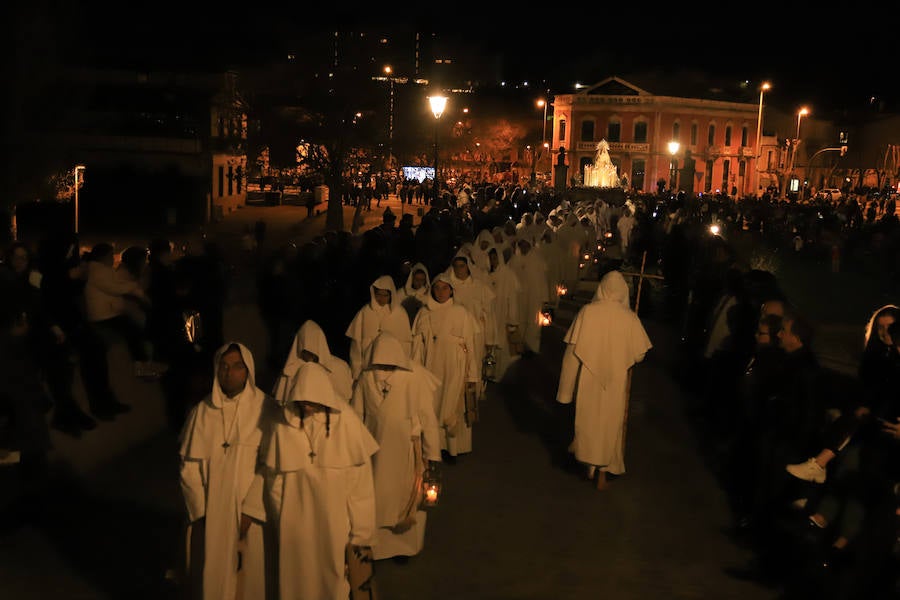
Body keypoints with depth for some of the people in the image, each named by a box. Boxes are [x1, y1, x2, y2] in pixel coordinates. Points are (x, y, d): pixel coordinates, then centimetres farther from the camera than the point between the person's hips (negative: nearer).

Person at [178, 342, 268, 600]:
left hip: (251, 514, -2)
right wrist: (200, 511, -5)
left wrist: (251, 511, -14)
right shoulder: (202, 412, 0)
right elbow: (189, 467, 2)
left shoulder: (264, 410, -7)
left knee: (249, 577, 5)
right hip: (211, 516, 2)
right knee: (212, 578, 6)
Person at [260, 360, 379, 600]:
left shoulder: (346, 420, -14)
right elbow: (273, 480, 0)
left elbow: (360, 482, -10)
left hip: (335, 525, -1)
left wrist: (361, 534, -8)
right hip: (294, 525, 1)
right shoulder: (279, 422, -9)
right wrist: (281, 526, 5)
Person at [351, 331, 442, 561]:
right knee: (408, 498, 17)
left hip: (376, 450, 1)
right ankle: (406, 545, 28)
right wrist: (431, 453, -5)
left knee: (377, 499, 16)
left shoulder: (365, 379, -8)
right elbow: (427, 417, -10)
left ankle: (375, 547, 28)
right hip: (408, 450, -1)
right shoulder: (417, 376, -12)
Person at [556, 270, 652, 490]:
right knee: (609, 424, 14)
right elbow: (639, 355, -6)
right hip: (616, 383, 0)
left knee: (588, 420, 19)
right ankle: (603, 472, 20)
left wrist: (567, 387, -2)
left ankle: (590, 464, 27)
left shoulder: (587, 311, -12)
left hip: (588, 381, 0)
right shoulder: (630, 317, -11)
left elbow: (572, 350, -11)